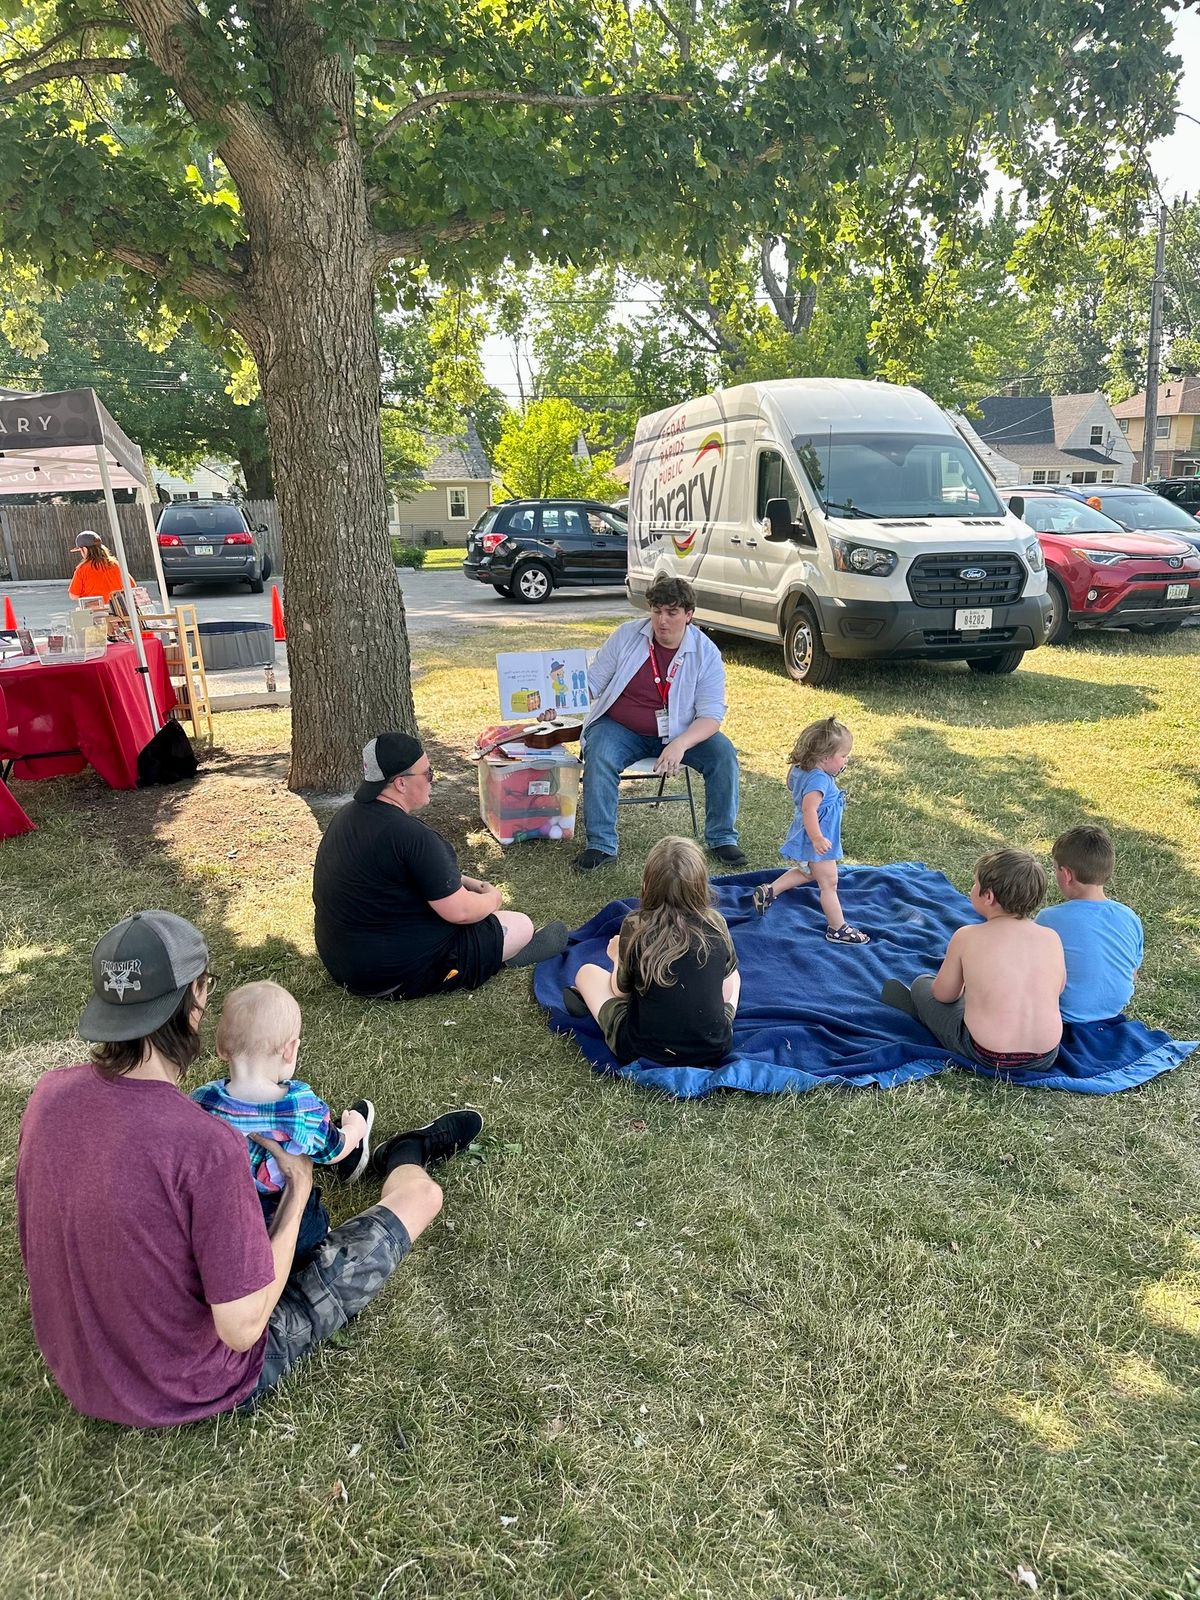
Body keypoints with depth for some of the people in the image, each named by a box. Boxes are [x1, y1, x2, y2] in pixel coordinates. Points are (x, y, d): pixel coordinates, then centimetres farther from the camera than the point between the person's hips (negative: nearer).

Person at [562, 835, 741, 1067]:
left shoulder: (636, 928, -15)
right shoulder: (716, 926, -10)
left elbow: (620, 990, 2)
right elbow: (727, 989, 6)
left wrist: (618, 957, 22)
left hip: (644, 1053, -1)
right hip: (714, 1050, 2)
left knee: (587, 972, 17)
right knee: (734, 975, 29)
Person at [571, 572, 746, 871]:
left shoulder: (706, 653, -9)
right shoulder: (626, 636, -6)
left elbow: (711, 715, -14)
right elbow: (591, 684, -2)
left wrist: (680, 744, -34)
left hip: (680, 732, 1)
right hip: (621, 729, 0)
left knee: (724, 754, -21)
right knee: (598, 757, -31)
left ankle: (721, 838, -4)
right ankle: (601, 845, -21)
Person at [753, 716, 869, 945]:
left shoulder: (801, 770, -1)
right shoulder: (819, 780, -30)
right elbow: (809, 809, -38)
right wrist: (817, 839, -40)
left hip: (806, 839, 10)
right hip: (817, 843, -10)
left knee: (808, 872, 31)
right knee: (829, 884, 3)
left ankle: (769, 891, 29)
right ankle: (838, 928, 15)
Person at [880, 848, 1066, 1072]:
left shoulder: (966, 937, -12)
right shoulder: (1052, 938, -4)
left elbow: (944, 994, 0)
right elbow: (1058, 989, 14)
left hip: (985, 1057, -4)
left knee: (922, 984, 17)